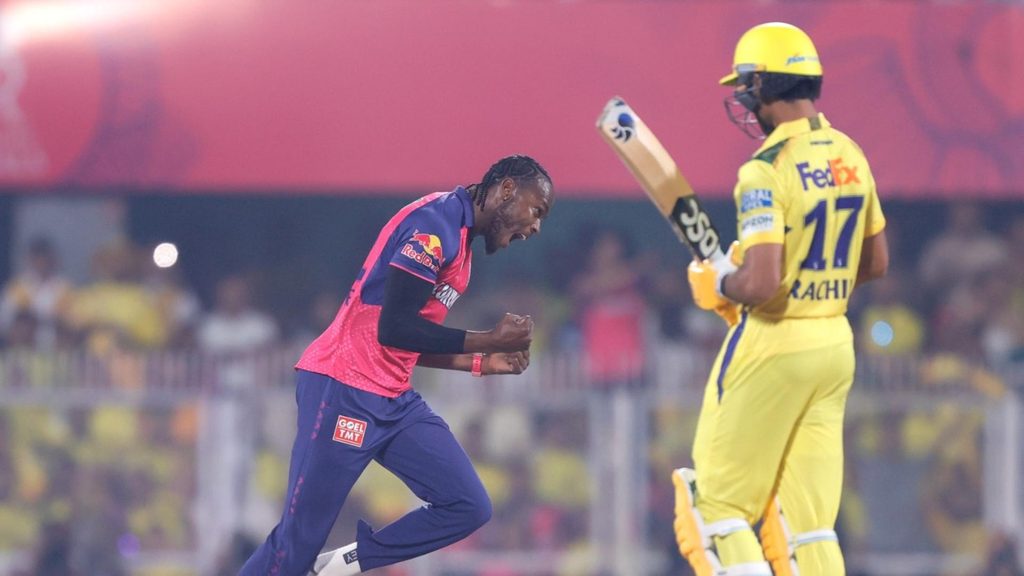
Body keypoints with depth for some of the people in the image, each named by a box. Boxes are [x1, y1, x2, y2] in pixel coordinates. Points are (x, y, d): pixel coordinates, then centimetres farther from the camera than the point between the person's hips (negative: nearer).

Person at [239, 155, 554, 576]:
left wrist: (481, 363, 12)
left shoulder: (459, 240, 16)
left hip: (394, 400, 10)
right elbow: (394, 328, -21)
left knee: (469, 507, -1)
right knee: (298, 542, -6)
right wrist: (490, 340, -15)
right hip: (343, 394, -10)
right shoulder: (435, 222, -14)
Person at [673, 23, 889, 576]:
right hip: (835, 345, 7)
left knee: (718, 506, 3)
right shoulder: (851, 157, 6)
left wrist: (717, 283, -5)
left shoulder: (766, 171, -18)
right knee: (808, 522, 9)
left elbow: (760, 285, -25)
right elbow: (875, 263, 17)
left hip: (772, 345, -7)